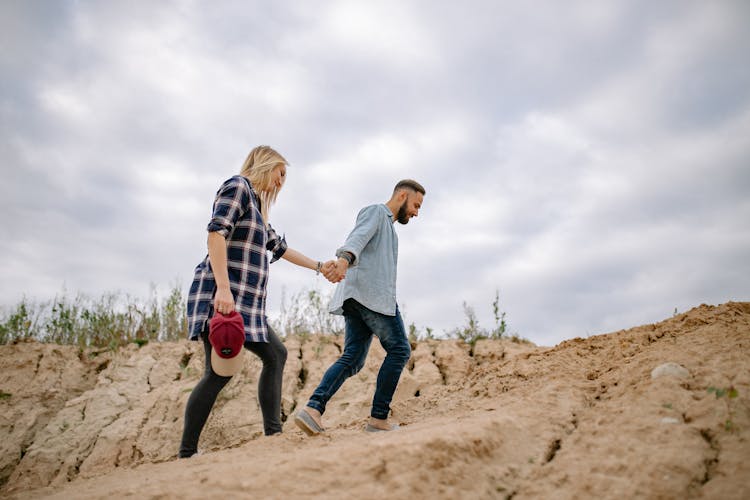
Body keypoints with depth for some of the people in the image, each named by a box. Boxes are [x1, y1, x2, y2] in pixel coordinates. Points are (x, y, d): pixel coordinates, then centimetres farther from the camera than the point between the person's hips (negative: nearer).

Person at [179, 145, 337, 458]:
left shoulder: (254, 203, 25)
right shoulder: (237, 186, -2)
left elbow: (279, 247, 34)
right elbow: (216, 232, -17)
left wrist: (318, 266, 41)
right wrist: (223, 289, -26)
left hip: (245, 303, 11)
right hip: (222, 297, -11)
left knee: (275, 355, 12)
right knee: (220, 372, -11)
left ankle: (273, 432, 14)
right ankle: (187, 453, -3)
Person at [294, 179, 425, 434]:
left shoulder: (388, 226, 36)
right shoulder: (375, 211, 4)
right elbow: (358, 236, -17)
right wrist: (344, 259, -36)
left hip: (355, 298, 9)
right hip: (372, 294, -9)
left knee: (352, 358, 0)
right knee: (399, 350, -4)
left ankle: (313, 408, -13)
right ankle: (378, 418, -2)